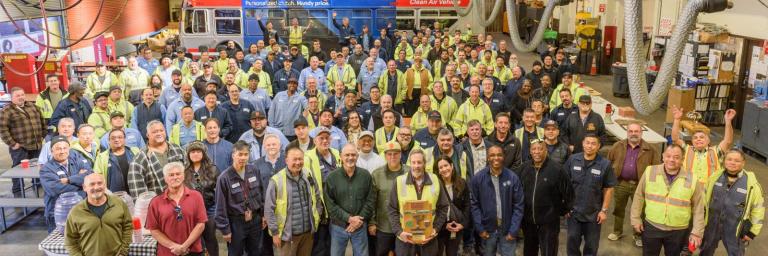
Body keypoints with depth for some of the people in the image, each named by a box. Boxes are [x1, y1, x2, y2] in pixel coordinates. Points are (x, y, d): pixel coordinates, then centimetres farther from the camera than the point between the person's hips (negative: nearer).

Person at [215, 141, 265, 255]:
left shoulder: (254, 171, -2)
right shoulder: (224, 177, -16)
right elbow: (221, 206, -12)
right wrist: (225, 229, -11)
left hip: (255, 220, 4)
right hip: (236, 223, -4)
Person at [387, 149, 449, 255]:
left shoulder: (435, 181, 2)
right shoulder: (399, 181, -2)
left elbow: (444, 207, 7)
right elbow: (392, 210, -1)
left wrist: (436, 229, -4)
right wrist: (398, 231, -12)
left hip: (429, 238, 1)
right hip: (405, 237, -1)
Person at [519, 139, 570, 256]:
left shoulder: (557, 169, -15)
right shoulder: (524, 167, 0)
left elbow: (567, 192, -7)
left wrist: (562, 210, 3)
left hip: (549, 221, -4)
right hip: (527, 220, 5)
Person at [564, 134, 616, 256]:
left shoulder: (605, 164, -10)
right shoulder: (572, 160, -6)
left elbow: (609, 189, -4)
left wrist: (604, 210, -6)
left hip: (594, 213, -1)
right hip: (573, 211, 1)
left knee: (591, 245, 15)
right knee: (572, 242, 10)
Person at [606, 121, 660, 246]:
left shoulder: (650, 149, -6)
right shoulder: (618, 146, 0)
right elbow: (608, 161, 6)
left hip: (639, 185, -2)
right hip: (621, 183, 2)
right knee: (618, 209, 15)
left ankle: (638, 235, 29)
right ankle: (617, 231, 33)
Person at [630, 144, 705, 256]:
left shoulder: (692, 179, -8)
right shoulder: (650, 172, -6)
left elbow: (698, 209, -1)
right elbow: (639, 197, 4)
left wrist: (697, 232, -1)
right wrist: (636, 219, 3)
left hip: (678, 231, 0)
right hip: (651, 227, 0)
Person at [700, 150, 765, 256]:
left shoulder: (751, 184, -14)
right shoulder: (714, 177, -5)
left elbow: (758, 208, -6)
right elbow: (704, 198, 9)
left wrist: (752, 231, -5)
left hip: (735, 230, -3)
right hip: (712, 226, 3)